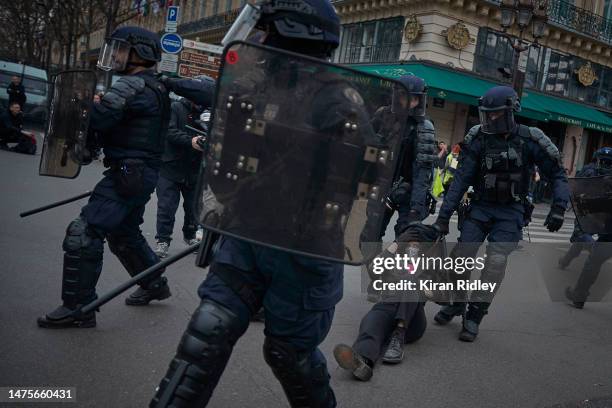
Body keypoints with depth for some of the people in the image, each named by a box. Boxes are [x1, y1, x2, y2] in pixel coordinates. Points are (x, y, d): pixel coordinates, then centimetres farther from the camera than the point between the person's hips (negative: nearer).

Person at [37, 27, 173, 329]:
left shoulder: (133, 86, -14)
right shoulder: (153, 87, 17)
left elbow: (96, 119, -22)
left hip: (128, 173, -10)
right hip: (140, 173, 10)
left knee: (83, 234, -11)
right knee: (124, 234, 25)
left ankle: (77, 309, -6)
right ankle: (154, 285, 38)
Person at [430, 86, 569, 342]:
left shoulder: (530, 140, -10)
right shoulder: (478, 138, -8)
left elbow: (557, 175, -1)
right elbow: (461, 179, -8)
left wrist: (559, 208, -14)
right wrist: (444, 215, -12)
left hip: (510, 212, -1)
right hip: (480, 207, 2)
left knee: (496, 261, -16)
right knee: (461, 255, -7)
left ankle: (475, 316, -3)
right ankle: (457, 303, 19)